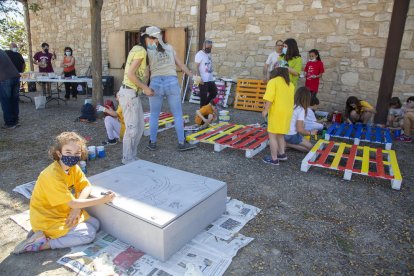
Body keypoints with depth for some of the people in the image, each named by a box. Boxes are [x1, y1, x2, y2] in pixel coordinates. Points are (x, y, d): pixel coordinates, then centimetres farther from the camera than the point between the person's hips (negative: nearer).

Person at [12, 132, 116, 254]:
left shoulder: (73, 167, -5)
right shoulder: (53, 175, -29)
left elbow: (86, 187, -5)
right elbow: (72, 203, -26)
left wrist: (77, 208, -23)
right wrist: (102, 199, -27)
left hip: (64, 213, 8)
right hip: (48, 220, -8)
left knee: (95, 223, 2)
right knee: (89, 234, -12)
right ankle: (42, 243, -7)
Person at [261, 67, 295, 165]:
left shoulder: (273, 81, -6)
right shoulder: (290, 84, 14)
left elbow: (269, 98, -17)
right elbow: (291, 99, 13)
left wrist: (266, 110, -11)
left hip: (276, 112, -8)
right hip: (287, 112, 8)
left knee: (272, 135, 0)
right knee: (280, 134, 23)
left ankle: (274, 159, 4)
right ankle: (282, 154, 29)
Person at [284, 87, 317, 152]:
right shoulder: (301, 110, -17)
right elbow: (299, 129, -19)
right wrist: (310, 132, -3)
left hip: (284, 133, 7)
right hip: (291, 136, -7)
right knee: (310, 147, 6)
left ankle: (285, 142, 4)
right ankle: (287, 144, -6)